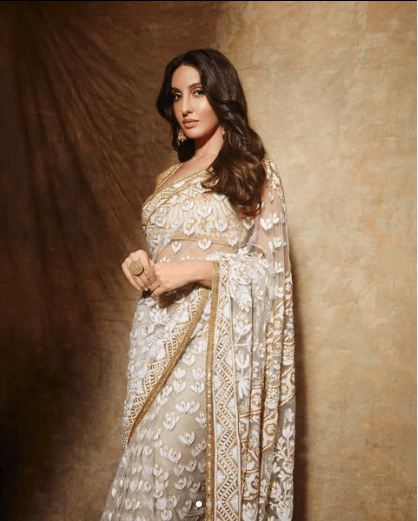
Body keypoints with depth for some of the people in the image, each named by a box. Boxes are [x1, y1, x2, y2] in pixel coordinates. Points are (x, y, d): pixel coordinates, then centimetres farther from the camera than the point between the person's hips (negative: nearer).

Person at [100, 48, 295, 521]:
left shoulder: (254, 171, -1)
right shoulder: (168, 179, 16)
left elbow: (271, 267, -5)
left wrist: (195, 270, -16)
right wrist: (141, 263, 1)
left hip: (211, 335, -6)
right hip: (157, 331, 6)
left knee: (172, 463, -6)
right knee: (148, 462, 8)